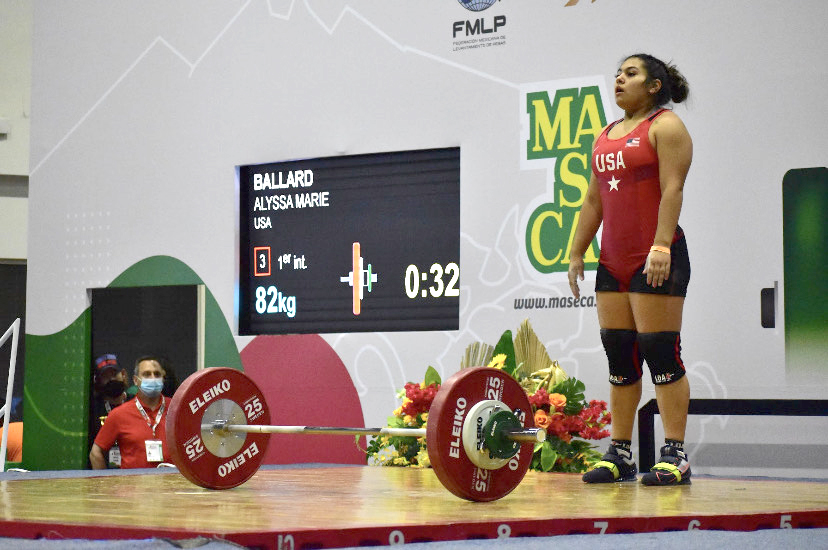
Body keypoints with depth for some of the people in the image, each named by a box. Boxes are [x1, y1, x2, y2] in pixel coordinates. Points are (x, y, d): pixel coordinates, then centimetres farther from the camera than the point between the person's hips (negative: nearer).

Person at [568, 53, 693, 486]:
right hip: (613, 260, 7)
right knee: (619, 356, 6)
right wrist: (577, 253, 13)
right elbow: (594, 199, 19)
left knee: (660, 352, -9)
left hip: (656, 259, -7)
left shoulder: (665, 127, -3)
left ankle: (675, 455, -7)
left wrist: (662, 246, -24)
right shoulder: (606, 136, 19)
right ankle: (619, 454, 10)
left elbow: (672, 189, -14)